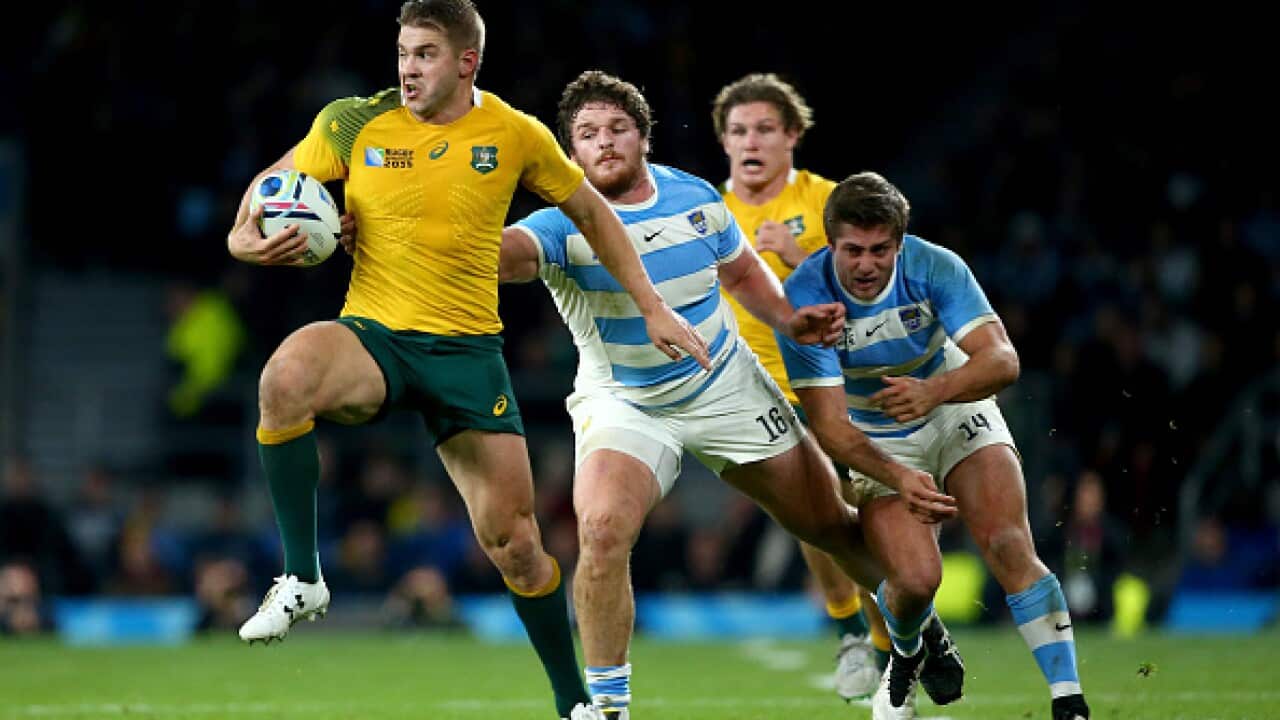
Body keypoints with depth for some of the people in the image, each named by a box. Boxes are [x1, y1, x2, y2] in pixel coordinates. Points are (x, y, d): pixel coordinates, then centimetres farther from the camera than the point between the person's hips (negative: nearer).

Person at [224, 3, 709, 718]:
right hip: (371, 336, -1)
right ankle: (302, 579, -23)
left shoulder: (516, 135, -1)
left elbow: (591, 211, 14)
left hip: (468, 347, 1)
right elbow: (275, 183, 11)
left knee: (513, 540, -3)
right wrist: (247, 236, -11)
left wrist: (652, 307, 11)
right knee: (287, 376, -37)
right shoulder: (355, 123, -3)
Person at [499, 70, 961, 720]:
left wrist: (787, 319, -5)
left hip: (727, 386, 3)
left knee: (829, 523, 12)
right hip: (622, 402, -3)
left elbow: (742, 271, 13)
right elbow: (506, 251, -44)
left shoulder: (696, 197, -7)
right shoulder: (565, 225, -22)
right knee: (602, 530, -29)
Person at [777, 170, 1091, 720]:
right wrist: (898, 479, -41)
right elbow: (829, 424, -27)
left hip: (956, 413, 1)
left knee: (1008, 547, -19)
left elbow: (1002, 360, -28)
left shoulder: (936, 268, -22)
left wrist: (933, 391, -48)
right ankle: (906, 659, 19)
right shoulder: (803, 298, -26)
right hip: (876, 441, -1)